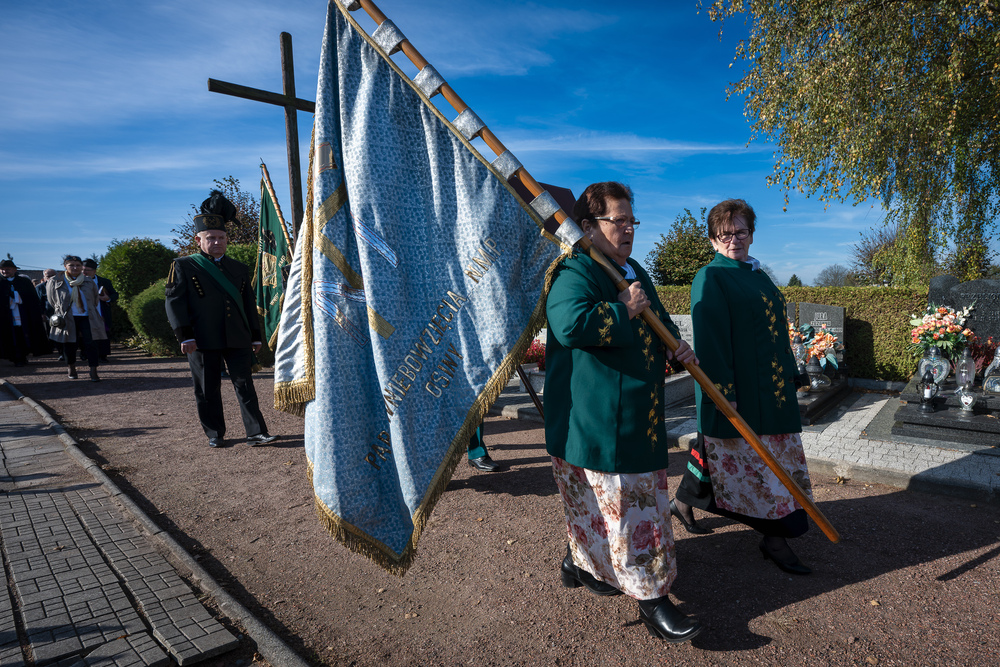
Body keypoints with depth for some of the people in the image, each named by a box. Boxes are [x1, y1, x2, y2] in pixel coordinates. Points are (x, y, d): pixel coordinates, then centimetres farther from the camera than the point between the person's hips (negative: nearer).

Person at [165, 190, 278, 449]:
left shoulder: (239, 268, 15)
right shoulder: (183, 266, 4)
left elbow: (249, 304, 17)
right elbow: (175, 301, -2)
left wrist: (256, 336, 13)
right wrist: (184, 336, -12)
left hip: (238, 339, 3)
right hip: (202, 340, -2)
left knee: (245, 384, 0)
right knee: (208, 390, 6)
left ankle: (256, 433, 2)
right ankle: (214, 435, 19)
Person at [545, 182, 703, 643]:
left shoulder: (635, 272, 16)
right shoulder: (574, 272, -15)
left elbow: (658, 323, 27)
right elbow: (571, 323, -35)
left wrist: (675, 347, 6)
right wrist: (625, 312, -22)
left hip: (636, 414, 10)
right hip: (595, 419, -9)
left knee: (596, 502, 22)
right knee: (624, 504, 0)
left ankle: (581, 562, 41)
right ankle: (651, 598, 14)